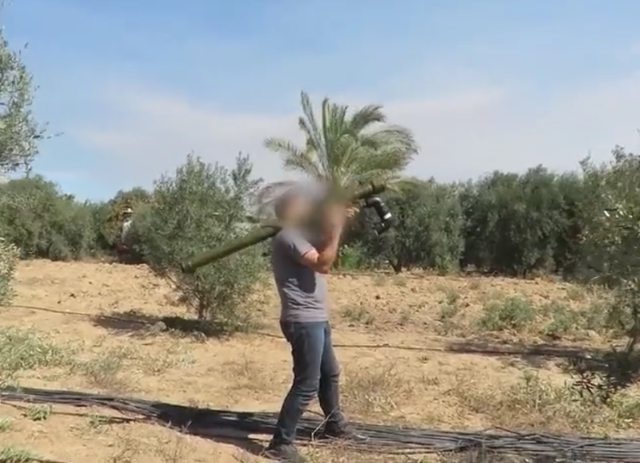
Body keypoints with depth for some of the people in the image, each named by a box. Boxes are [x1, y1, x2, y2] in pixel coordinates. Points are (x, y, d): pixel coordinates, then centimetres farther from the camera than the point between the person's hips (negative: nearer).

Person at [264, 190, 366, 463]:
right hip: (303, 321, -11)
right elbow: (323, 264, -24)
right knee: (307, 384, -8)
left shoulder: (298, 236, 16)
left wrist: (337, 223, 9)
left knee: (330, 374, 24)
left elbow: (322, 249, 24)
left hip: (316, 319, 11)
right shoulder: (288, 237, -16)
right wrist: (336, 227, -19)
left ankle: (334, 426, 41)